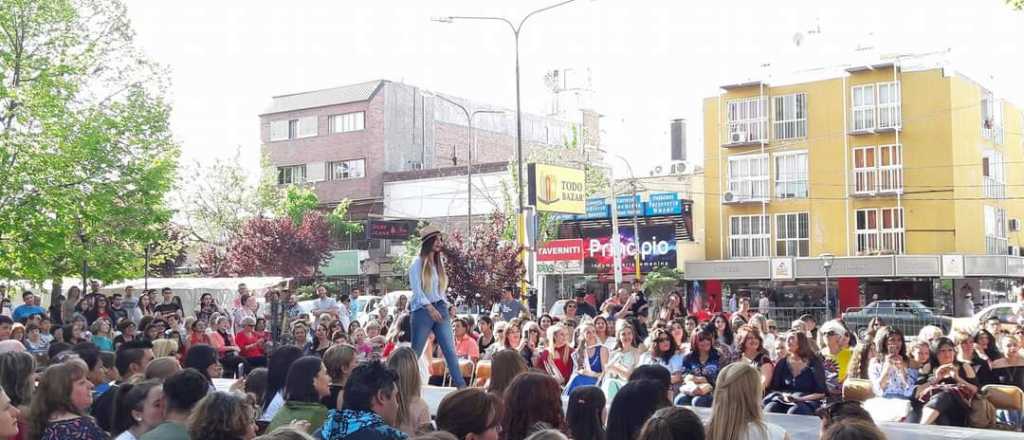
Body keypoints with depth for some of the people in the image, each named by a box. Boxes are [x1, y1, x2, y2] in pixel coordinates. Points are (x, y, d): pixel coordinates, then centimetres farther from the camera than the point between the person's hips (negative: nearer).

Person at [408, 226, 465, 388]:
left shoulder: (439, 262, 14)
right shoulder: (417, 262, -4)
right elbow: (416, 289, -12)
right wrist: (430, 307, -22)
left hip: (440, 309, 5)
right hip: (423, 310, -5)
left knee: (450, 349, -2)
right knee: (416, 351, 3)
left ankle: (460, 384, -3)